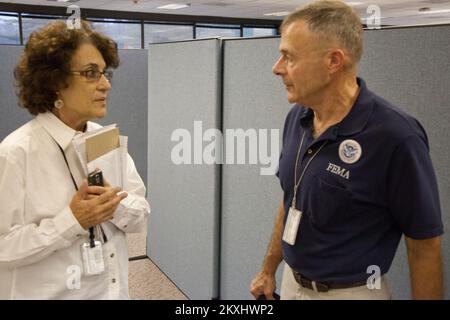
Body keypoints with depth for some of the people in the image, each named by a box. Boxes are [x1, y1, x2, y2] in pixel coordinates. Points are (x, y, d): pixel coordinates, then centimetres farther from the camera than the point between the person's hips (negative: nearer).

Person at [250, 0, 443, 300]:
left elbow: (425, 245, -17)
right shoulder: (296, 118, -4)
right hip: (292, 282, 6)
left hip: (349, 291, -6)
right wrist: (268, 270, 13)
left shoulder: (396, 136, -25)